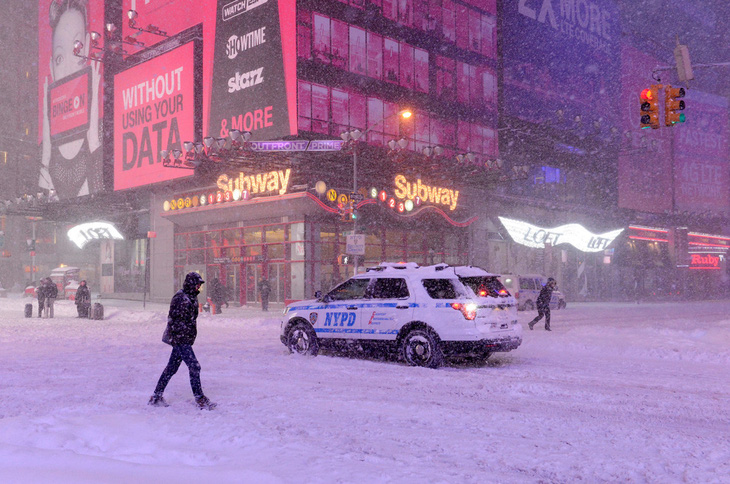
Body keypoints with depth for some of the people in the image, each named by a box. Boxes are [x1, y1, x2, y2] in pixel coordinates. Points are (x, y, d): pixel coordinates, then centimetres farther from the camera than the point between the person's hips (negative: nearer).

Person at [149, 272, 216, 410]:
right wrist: (174, 337, -19)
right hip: (180, 339, -9)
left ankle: (156, 397, 23)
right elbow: (173, 319, -17)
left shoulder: (192, 297, 14)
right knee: (194, 366, -9)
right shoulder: (180, 298, -15)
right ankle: (200, 399, -2)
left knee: (172, 368, 14)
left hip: (186, 339, 9)